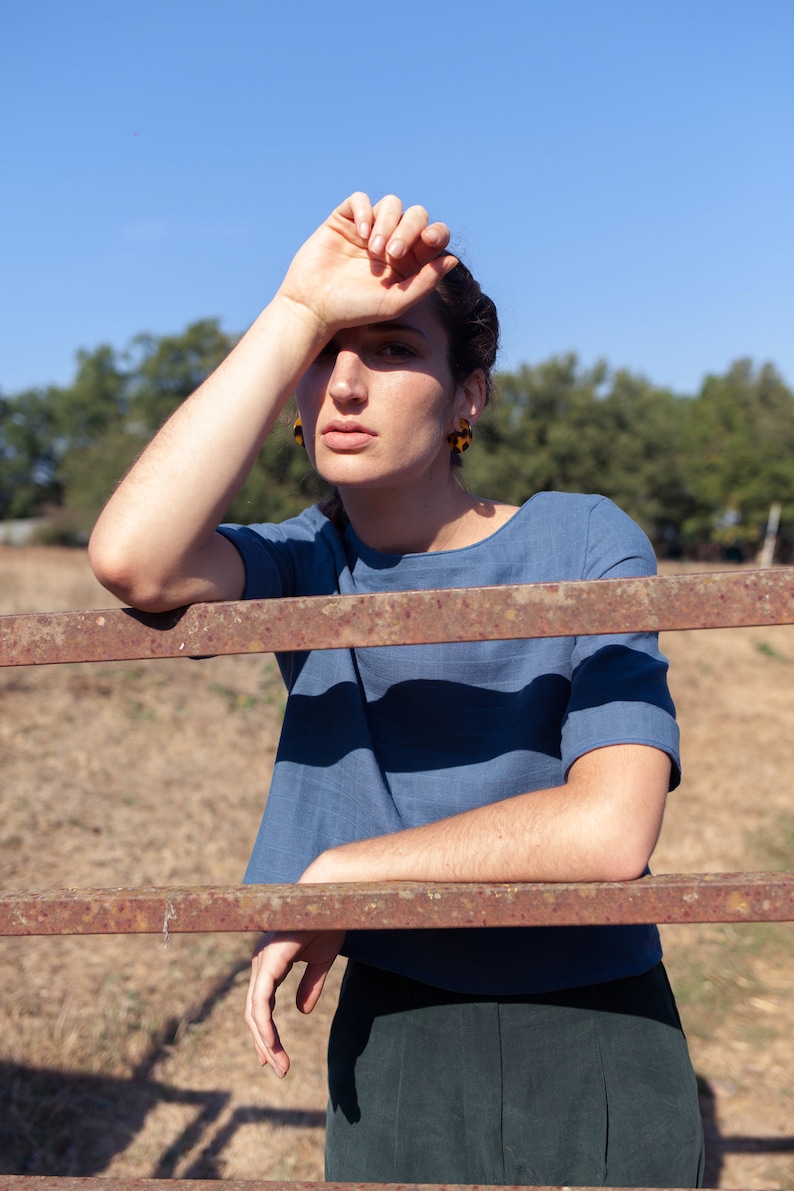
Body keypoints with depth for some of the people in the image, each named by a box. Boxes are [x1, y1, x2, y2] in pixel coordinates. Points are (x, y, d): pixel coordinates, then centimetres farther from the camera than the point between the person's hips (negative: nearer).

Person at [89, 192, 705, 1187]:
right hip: (388, 1038, 3)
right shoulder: (311, 565, -5)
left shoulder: (585, 546, -14)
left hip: (590, 1045, -2)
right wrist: (300, 311, -25)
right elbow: (132, 559, -28)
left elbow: (609, 830, -26)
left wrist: (331, 878, -18)